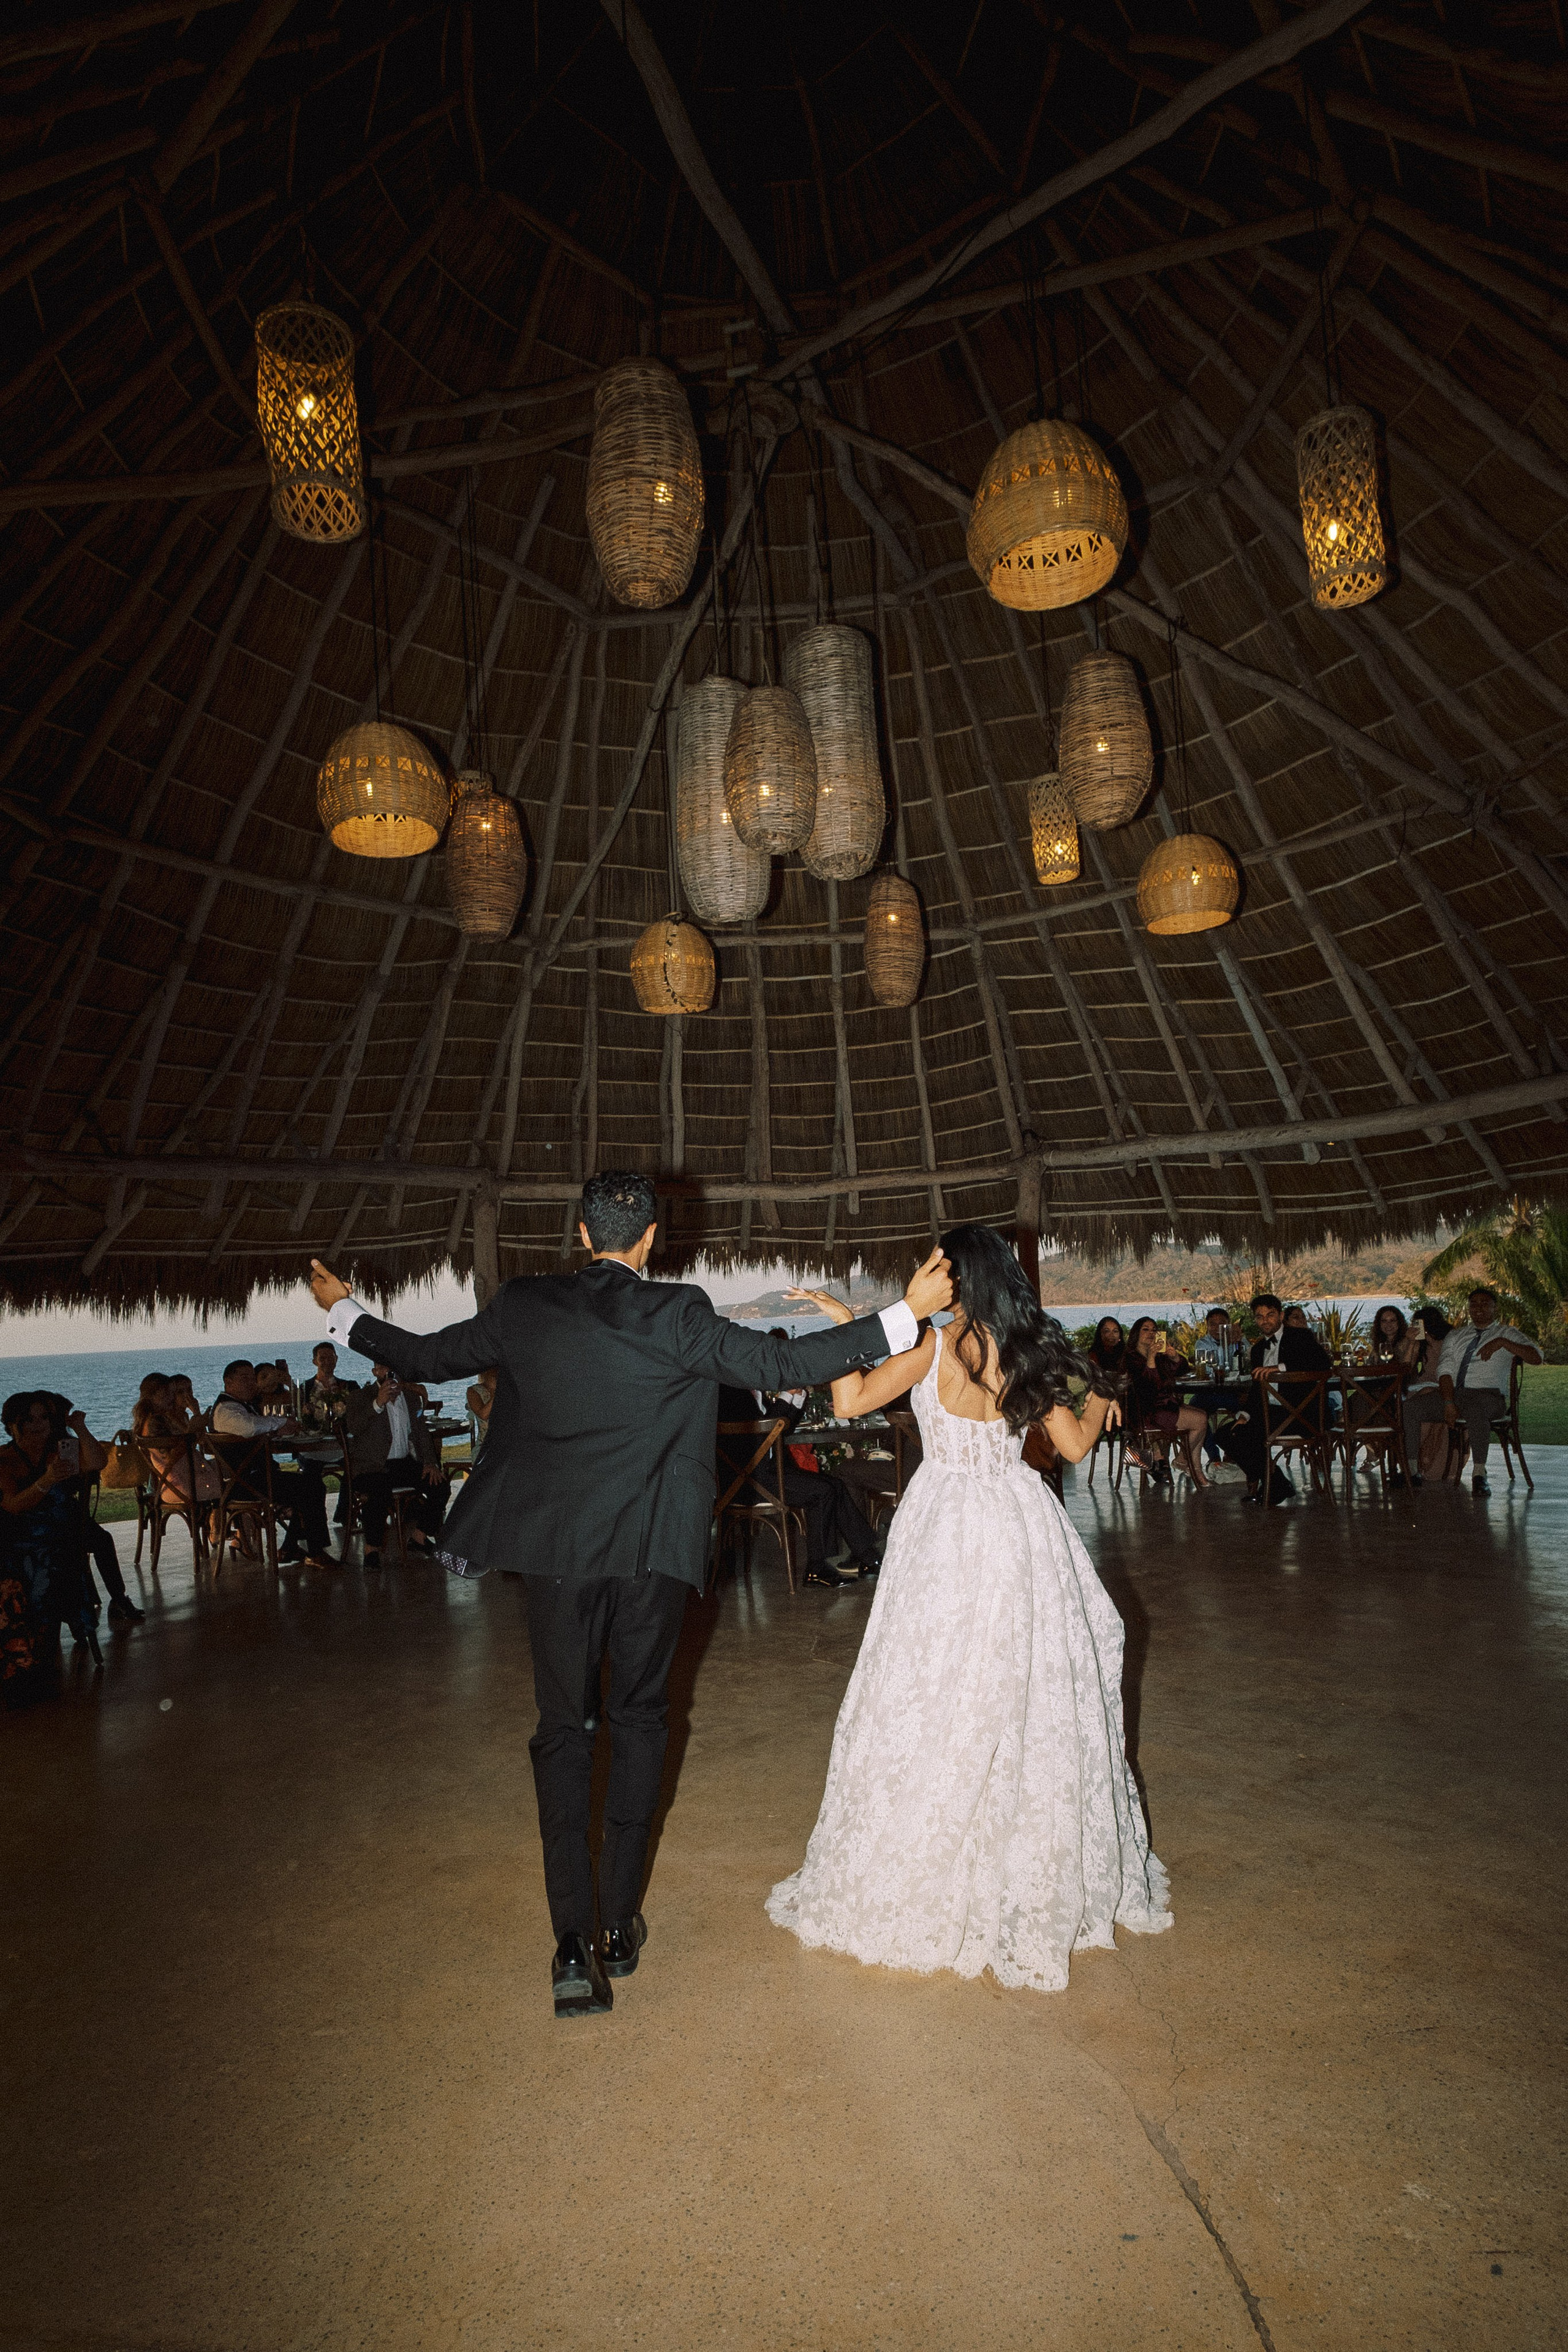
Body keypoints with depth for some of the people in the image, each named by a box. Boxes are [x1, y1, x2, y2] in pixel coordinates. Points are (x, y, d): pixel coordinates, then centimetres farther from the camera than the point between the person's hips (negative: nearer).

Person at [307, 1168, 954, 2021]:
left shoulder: (522, 1309, -5)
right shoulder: (679, 1315, -12)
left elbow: (425, 1357, 5)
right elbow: (779, 1364, -13)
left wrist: (342, 1311, 24)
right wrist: (907, 1313, -8)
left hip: (554, 1548, 1)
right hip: (651, 1547, -1)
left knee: (563, 1727, 12)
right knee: (640, 1719, 17)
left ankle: (573, 1945, 9)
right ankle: (620, 1924, 24)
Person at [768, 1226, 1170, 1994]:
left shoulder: (934, 1346, -12)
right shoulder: (1028, 1352, 0)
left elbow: (851, 1401, -16)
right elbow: (1074, 1445, 4)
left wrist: (846, 1326, -5)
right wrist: (1099, 1403, 24)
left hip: (946, 1531, -4)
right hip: (1020, 1528, 4)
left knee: (929, 1697, 6)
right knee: (1033, 1697, 15)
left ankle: (910, 1882, 19)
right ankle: (1040, 1879, 30)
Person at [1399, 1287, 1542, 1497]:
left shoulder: (1507, 1334, 14)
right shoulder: (1456, 1336, 22)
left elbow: (1537, 1357, -3)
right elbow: (1445, 1370, 8)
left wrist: (1502, 1343, -16)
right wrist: (1449, 1404, -9)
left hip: (1488, 1394, -4)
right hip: (1452, 1392, 4)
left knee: (1475, 1411, -41)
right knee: (1409, 1407, -19)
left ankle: (1479, 1475, -32)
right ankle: (1411, 1470, -13)